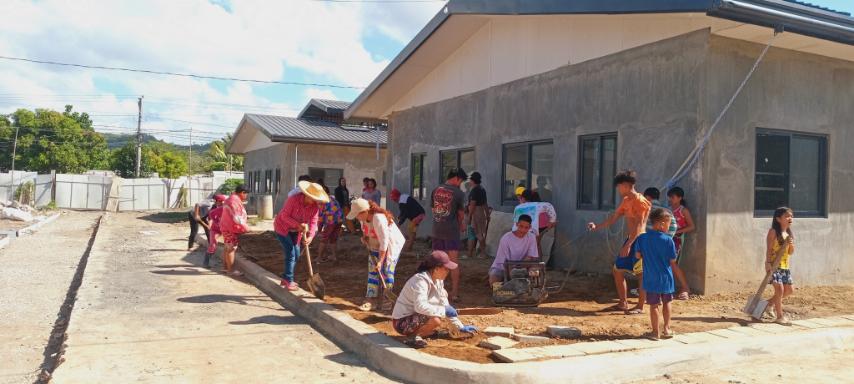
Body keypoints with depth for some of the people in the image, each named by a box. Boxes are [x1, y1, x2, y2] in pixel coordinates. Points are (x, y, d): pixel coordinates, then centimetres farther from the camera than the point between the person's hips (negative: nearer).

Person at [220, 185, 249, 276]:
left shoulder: (232, 199, 13)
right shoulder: (234, 201, -21)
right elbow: (236, 217, -26)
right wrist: (245, 226, -18)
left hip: (227, 227, 11)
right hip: (230, 229, -11)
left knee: (228, 248, 16)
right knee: (231, 249, -6)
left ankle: (225, 267, 24)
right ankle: (231, 270, -2)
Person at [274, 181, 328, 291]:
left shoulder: (315, 205, -14)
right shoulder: (294, 199, -29)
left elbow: (313, 222, -17)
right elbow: (284, 216, -24)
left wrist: (310, 236, -33)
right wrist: (298, 224, -35)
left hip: (295, 231, 6)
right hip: (282, 227, -6)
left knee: (296, 255, 8)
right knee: (290, 253, -11)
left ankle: (285, 279, 23)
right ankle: (289, 281, -3)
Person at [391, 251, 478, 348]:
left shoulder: (438, 281, 3)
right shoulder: (421, 280, -24)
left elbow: (445, 305, 11)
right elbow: (420, 306, -38)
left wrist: (461, 327, 9)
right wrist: (444, 311, -30)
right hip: (402, 322, -10)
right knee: (435, 320, -32)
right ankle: (413, 336, -7)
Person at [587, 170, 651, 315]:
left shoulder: (640, 201, -15)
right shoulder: (626, 201, 13)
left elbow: (638, 226, -21)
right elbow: (613, 218, 19)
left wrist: (628, 245, -25)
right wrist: (597, 226, 9)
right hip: (630, 240, 10)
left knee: (642, 275, -2)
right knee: (617, 270, 12)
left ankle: (640, 307, 6)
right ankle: (623, 303, 21)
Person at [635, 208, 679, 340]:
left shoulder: (642, 238, -7)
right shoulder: (668, 239, -12)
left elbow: (638, 255, -3)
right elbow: (672, 261, -7)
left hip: (651, 278, 1)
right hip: (666, 277, 0)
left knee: (654, 305, 7)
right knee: (667, 303, 19)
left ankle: (656, 331, 13)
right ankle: (667, 329, 24)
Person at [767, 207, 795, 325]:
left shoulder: (789, 233, 11)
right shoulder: (773, 232, -10)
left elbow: (790, 253, 12)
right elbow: (769, 249, -13)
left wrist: (791, 245, -8)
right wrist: (768, 263, -20)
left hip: (785, 265, 8)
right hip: (774, 265, -8)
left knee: (789, 289, 11)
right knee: (779, 289, -8)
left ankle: (770, 303, 30)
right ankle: (780, 316, 3)